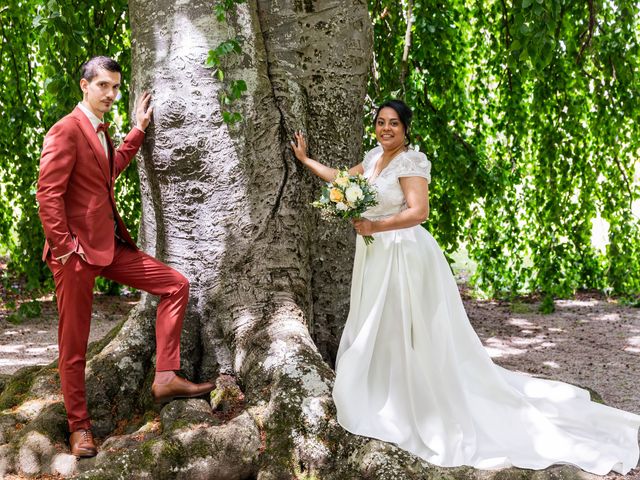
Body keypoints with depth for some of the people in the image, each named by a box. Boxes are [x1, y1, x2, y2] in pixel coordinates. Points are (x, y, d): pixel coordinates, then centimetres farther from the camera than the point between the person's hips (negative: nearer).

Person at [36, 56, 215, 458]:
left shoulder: (101, 129, 14)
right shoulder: (67, 130, -14)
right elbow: (47, 194, -19)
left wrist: (139, 129, 27)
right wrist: (65, 248, -20)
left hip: (111, 244, 9)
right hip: (79, 250, -9)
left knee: (176, 285, 7)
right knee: (74, 342, 3)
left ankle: (165, 378, 7)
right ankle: (79, 425, 17)